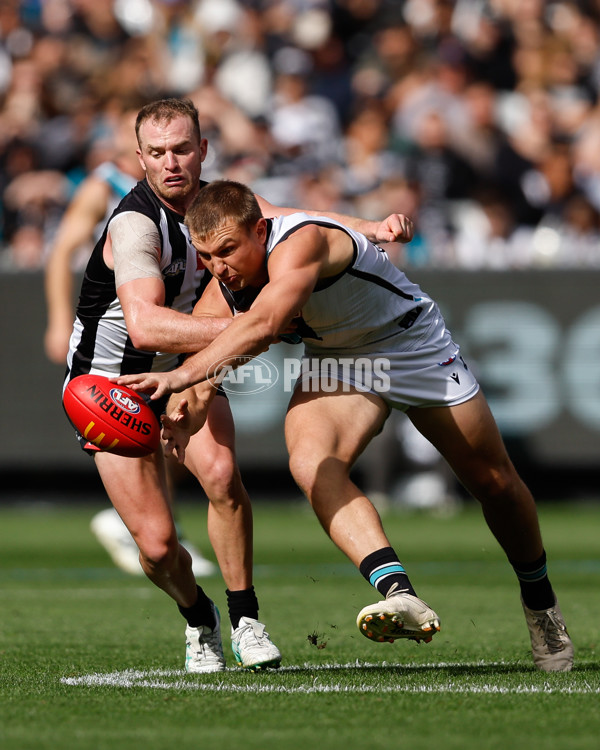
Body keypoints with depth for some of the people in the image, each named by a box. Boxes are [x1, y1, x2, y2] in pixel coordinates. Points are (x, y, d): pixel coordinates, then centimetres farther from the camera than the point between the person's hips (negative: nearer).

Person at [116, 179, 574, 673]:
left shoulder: (302, 242, -37)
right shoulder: (226, 282, -15)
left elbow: (262, 324, -53)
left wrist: (182, 375, -63)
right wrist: (186, 409, -40)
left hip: (414, 346, -5)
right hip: (336, 363, 5)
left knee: (494, 484, 8)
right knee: (310, 462, -28)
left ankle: (540, 603, 35)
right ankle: (400, 595, -39)